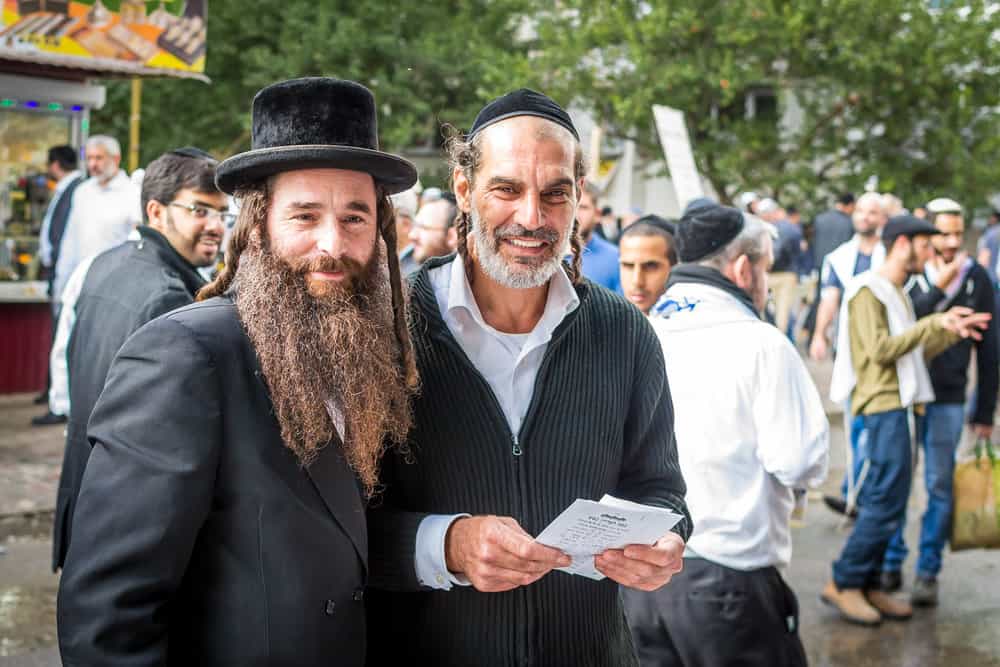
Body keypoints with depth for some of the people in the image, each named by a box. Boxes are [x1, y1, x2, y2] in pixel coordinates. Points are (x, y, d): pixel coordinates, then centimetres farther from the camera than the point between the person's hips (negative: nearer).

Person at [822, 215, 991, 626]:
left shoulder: (897, 293, 20)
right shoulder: (867, 290, -8)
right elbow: (880, 349, -18)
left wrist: (952, 332, 11)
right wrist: (934, 323, -16)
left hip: (900, 407, 9)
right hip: (882, 407, -9)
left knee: (886, 504, 10)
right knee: (885, 504, -9)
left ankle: (869, 585, 16)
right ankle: (843, 583, 0)